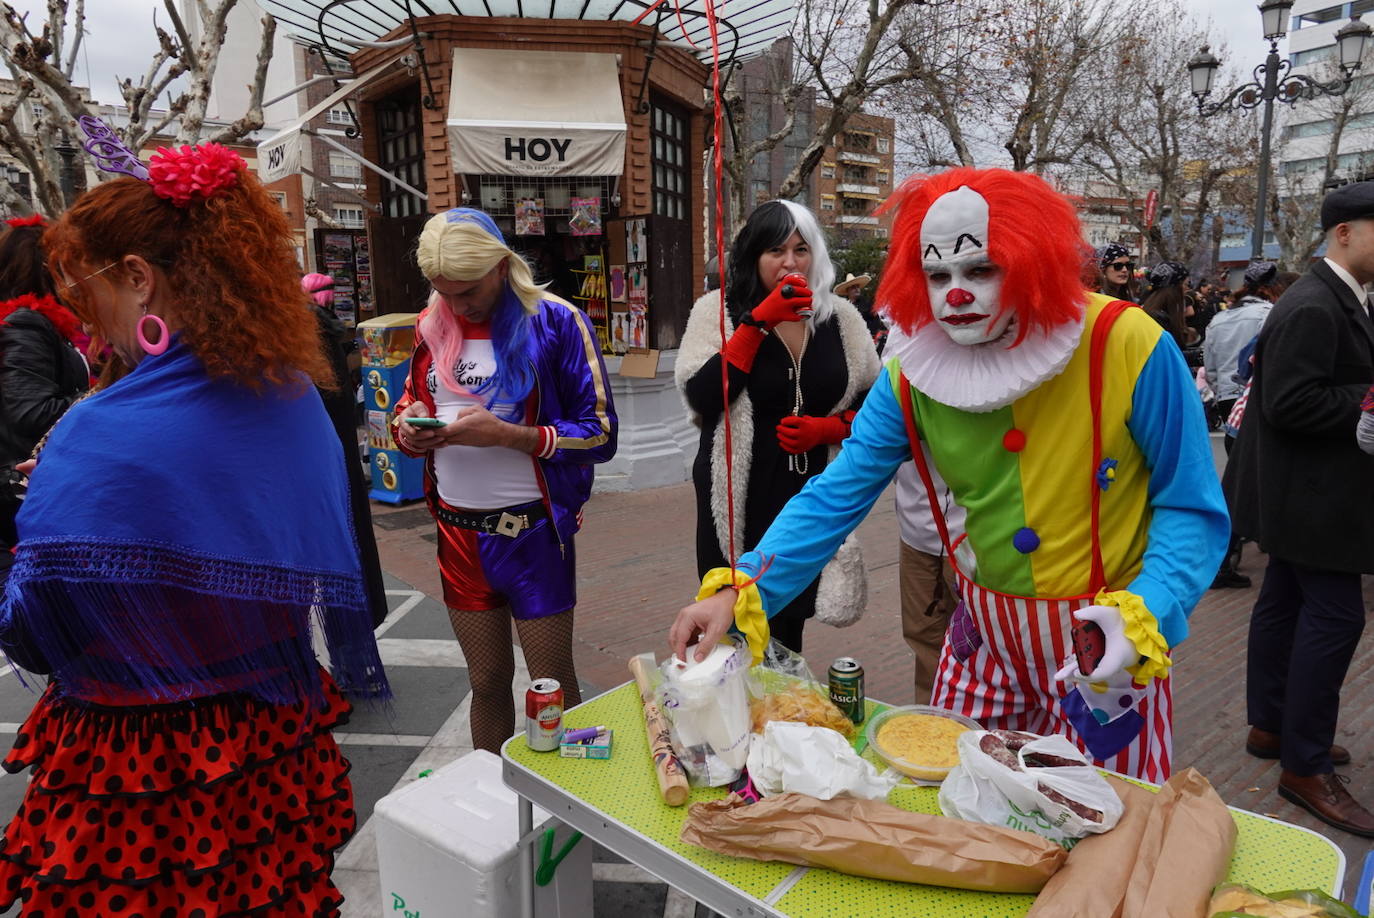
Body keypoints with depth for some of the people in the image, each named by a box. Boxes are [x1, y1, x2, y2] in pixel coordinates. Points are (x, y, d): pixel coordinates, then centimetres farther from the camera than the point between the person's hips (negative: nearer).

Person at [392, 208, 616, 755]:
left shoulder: (555, 321, -9)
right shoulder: (431, 325, 6)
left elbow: (600, 435, -12)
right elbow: (409, 403, 18)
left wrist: (507, 434, -23)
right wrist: (408, 431, -7)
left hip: (531, 530, -4)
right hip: (458, 530, 4)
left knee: (552, 685, 8)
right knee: (486, 681, 17)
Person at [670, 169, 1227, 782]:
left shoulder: (1126, 346, -20)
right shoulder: (912, 374, -11)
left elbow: (1194, 510, -11)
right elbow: (836, 497, -12)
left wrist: (1142, 616, -27)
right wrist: (738, 592, -23)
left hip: (1106, 643, -2)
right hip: (984, 634, 3)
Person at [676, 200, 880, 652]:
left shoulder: (841, 318, 5)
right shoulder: (718, 311, -2)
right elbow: (702, 398, -15)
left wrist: (828, 428, -9)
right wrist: (758, 321, -18)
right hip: (740, 503, -2)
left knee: (789, 627, 15)